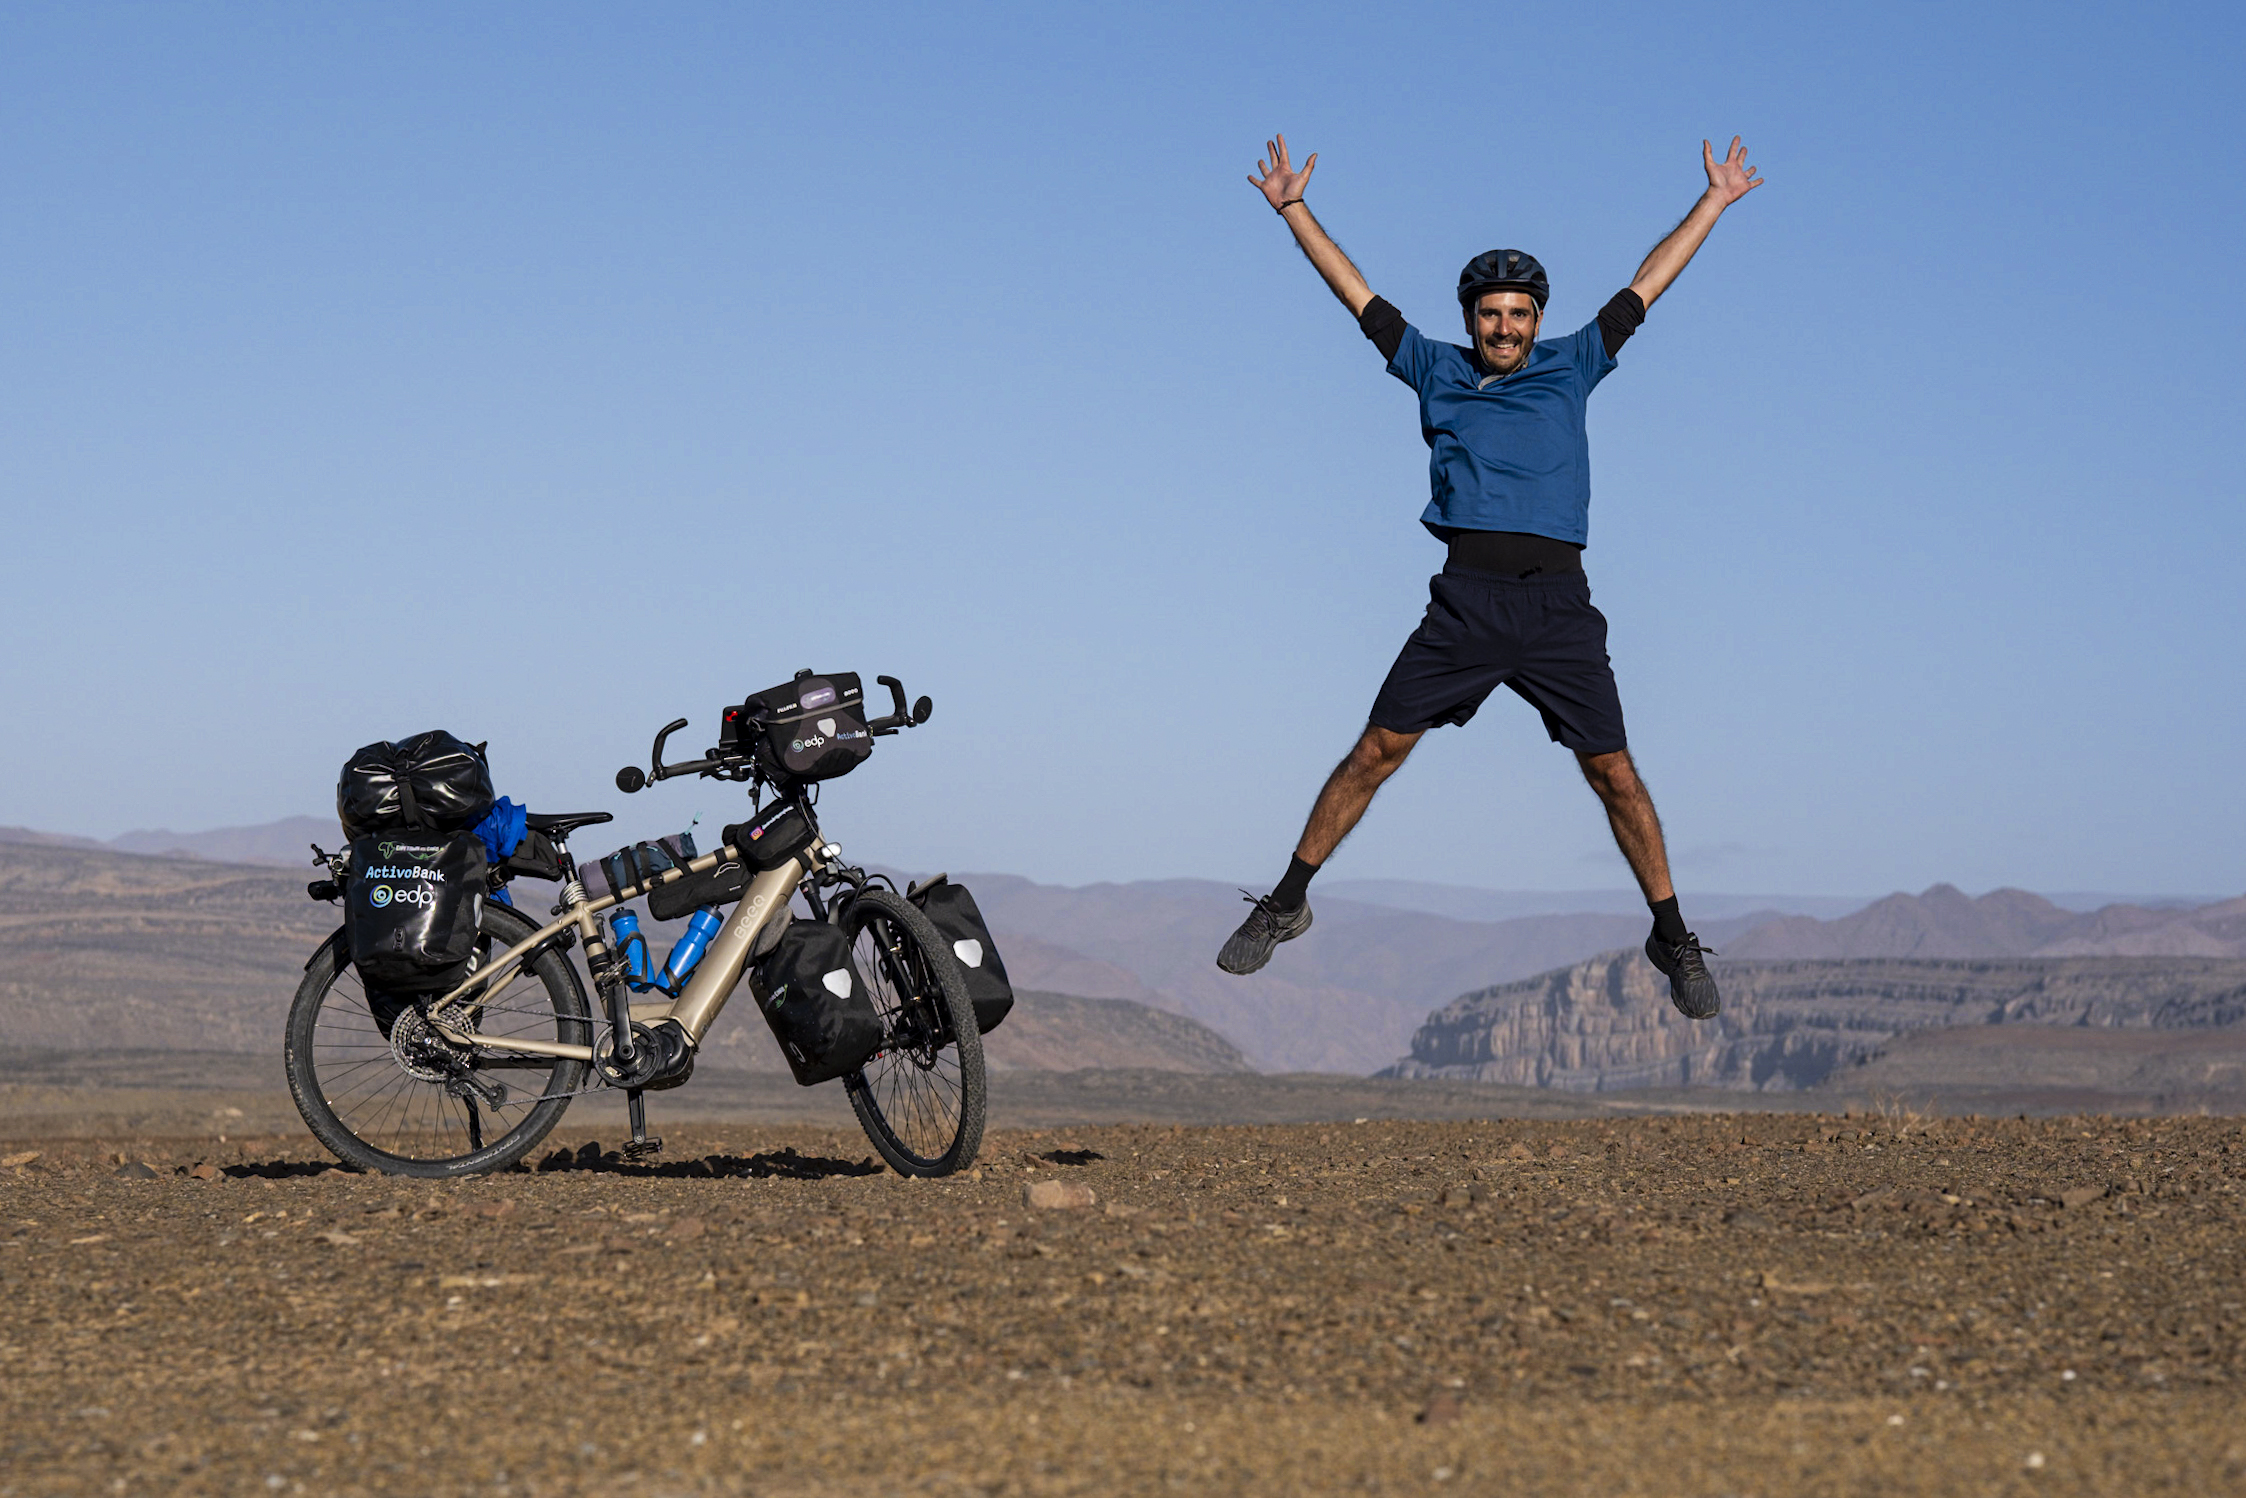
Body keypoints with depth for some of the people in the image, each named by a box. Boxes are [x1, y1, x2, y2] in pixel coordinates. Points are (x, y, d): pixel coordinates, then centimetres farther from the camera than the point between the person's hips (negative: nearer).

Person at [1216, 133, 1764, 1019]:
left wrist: (1716, 200, 23)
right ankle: (1287, 903, 8)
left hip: (1558, 603, 0)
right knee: (1377, 750, -2)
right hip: (1465, 598, 0)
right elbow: (1357, 295, 16)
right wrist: (1293, 209, 13)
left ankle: (1674, 940, 9)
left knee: (1612, 772, -1)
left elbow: (1647, 284, 20)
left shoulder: (1571, 367, 15)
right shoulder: (1438, 372, 14)